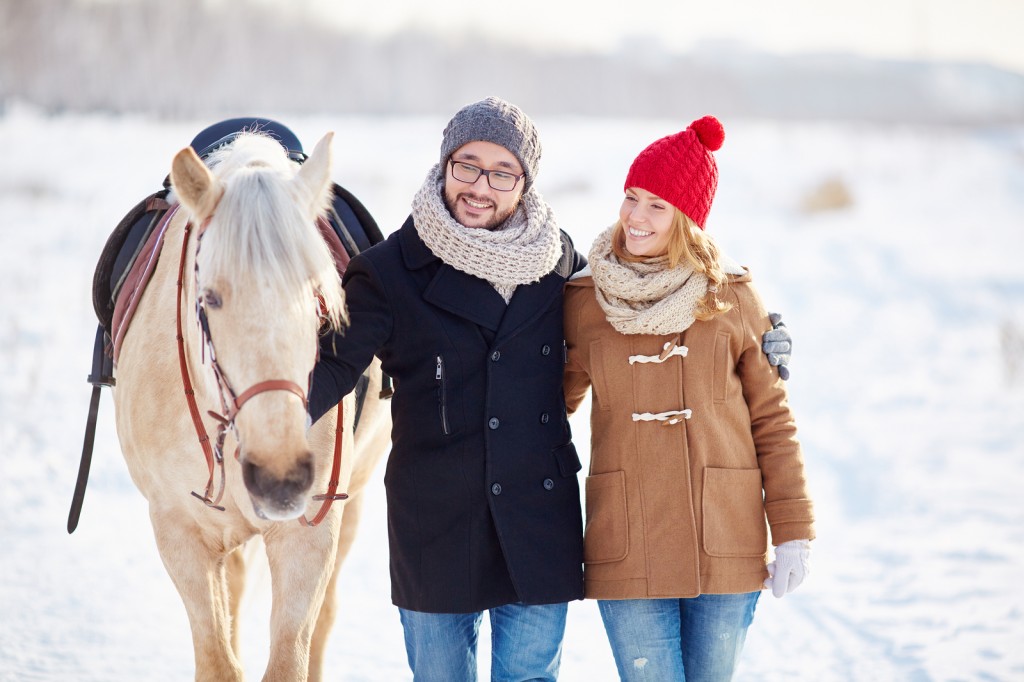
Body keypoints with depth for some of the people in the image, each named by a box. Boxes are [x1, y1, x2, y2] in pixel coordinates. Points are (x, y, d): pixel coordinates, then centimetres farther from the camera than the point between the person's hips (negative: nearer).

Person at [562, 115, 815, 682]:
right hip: (627, 551, 0)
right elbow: (556, 400, 16)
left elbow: (771, 418, 5)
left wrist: (793, 530, 0)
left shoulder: (731, 296, 2)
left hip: (725, 546, 0)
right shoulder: (584, 299, 5)